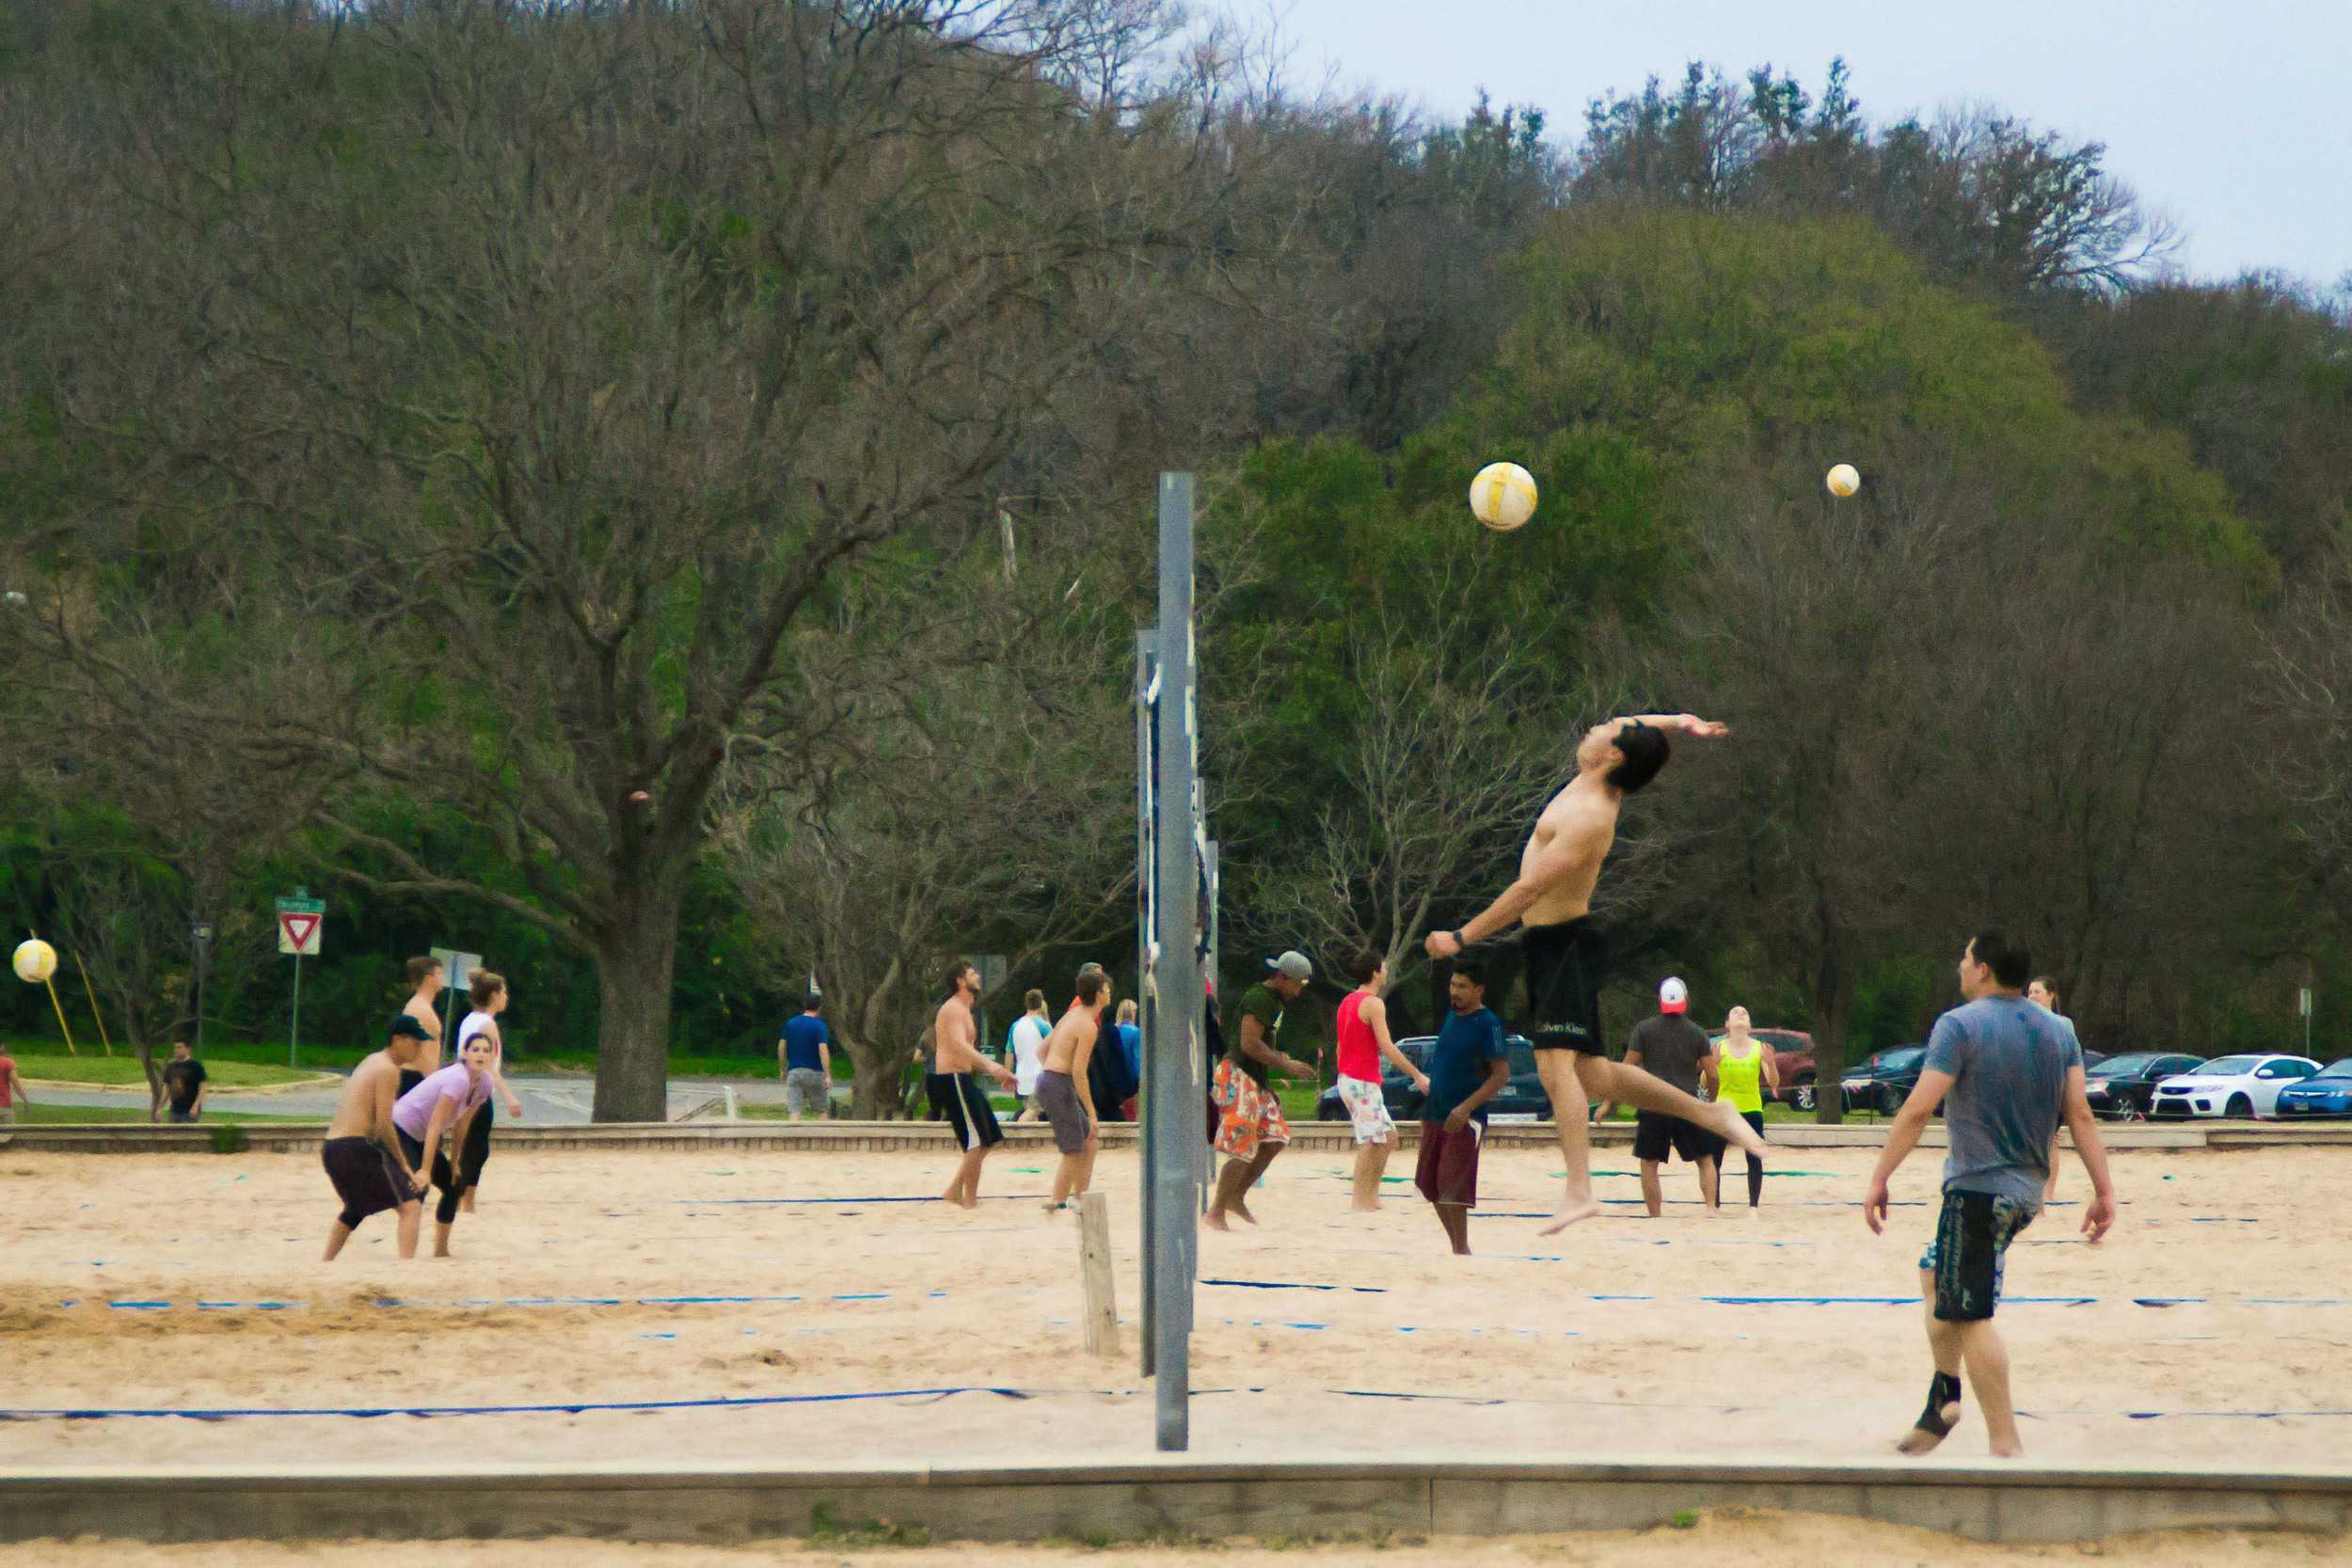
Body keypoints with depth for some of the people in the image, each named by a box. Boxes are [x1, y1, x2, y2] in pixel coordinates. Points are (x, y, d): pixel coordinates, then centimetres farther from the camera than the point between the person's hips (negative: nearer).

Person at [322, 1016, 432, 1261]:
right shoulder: (388, 1070, -8)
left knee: (355, 1210, 33)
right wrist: (404, 1164, -6)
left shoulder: (371, 1062, 21)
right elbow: (384, 1125, -15)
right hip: (357, 1146, -10)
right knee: (411, 1206, -14)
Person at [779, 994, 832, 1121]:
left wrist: (782, 1070, 19)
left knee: (794, 1111, -3)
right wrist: (828, 1076, -19)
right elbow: (823, 1050, -17)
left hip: (793, 1072, 3)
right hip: (814, 1072, -3)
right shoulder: (819, 1025, -8)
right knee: (822, 1110, 12)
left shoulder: (790, 1023, 6)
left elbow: (781, 1047, 9)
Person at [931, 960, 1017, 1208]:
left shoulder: (962, 1010, 20)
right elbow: (959, 1045, -30)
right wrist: (990, 1065, -43)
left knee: (989, 1139, 13)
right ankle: (970, 1201, -7)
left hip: (962, 1080, 11)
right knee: (976, 1141, -11)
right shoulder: (954, 1009, -13)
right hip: (952, 1080, -11)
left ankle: (954, 1190, 16)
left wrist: (997, 1072, 27)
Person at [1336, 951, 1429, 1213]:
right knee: (1369, 1141, -6)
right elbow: (1387, 1047, -20)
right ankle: (1361, 1201, -6)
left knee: (1388, 1136, 13)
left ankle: (1371, 1194, 12)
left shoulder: (1347, 1002, 15)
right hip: (1364, 1081, -9)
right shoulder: (1373, 1004, -13)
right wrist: (1417, 1075, -17)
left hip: (1347, 1079, 9)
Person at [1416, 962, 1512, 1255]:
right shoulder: (1451, 1017, 12)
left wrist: (1466, 1108, -23)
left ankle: (1462, 1250, -3)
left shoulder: (1488, 1024, -12)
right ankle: (1457, 1247, 18)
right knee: (1430, 1185, 8)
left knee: (1452, 1188, -12)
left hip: (1465, 1120, -8)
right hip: (1435, 1116, 8)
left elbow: (1501, 1075, -16)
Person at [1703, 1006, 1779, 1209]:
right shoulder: (1719, 1048, 0)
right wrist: (1712, 1063, -23)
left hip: (1752, 1110, 1)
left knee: (1754, 1160, -4)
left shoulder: (1759, 1048, 1)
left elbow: (1773, 1083, -2)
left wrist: (1770, 1063, -20)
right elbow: (1708, 1082, -4)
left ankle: (1753, 1205, 3)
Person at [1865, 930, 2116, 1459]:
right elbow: (2080, 1114, 5)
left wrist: (1880, 1178, -14)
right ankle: (1942, 1402, 21)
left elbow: (1919, 1108, -16)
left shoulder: (1959, 1026, -11)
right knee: (1936, 1275, 25)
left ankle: (2006, 1445, -8)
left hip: (1978, 1188, -8)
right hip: (2027, 1191, 8)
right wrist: (2104, 1191, 4)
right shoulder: (2060, 1031, 8)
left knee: (1971, 1315, -4)